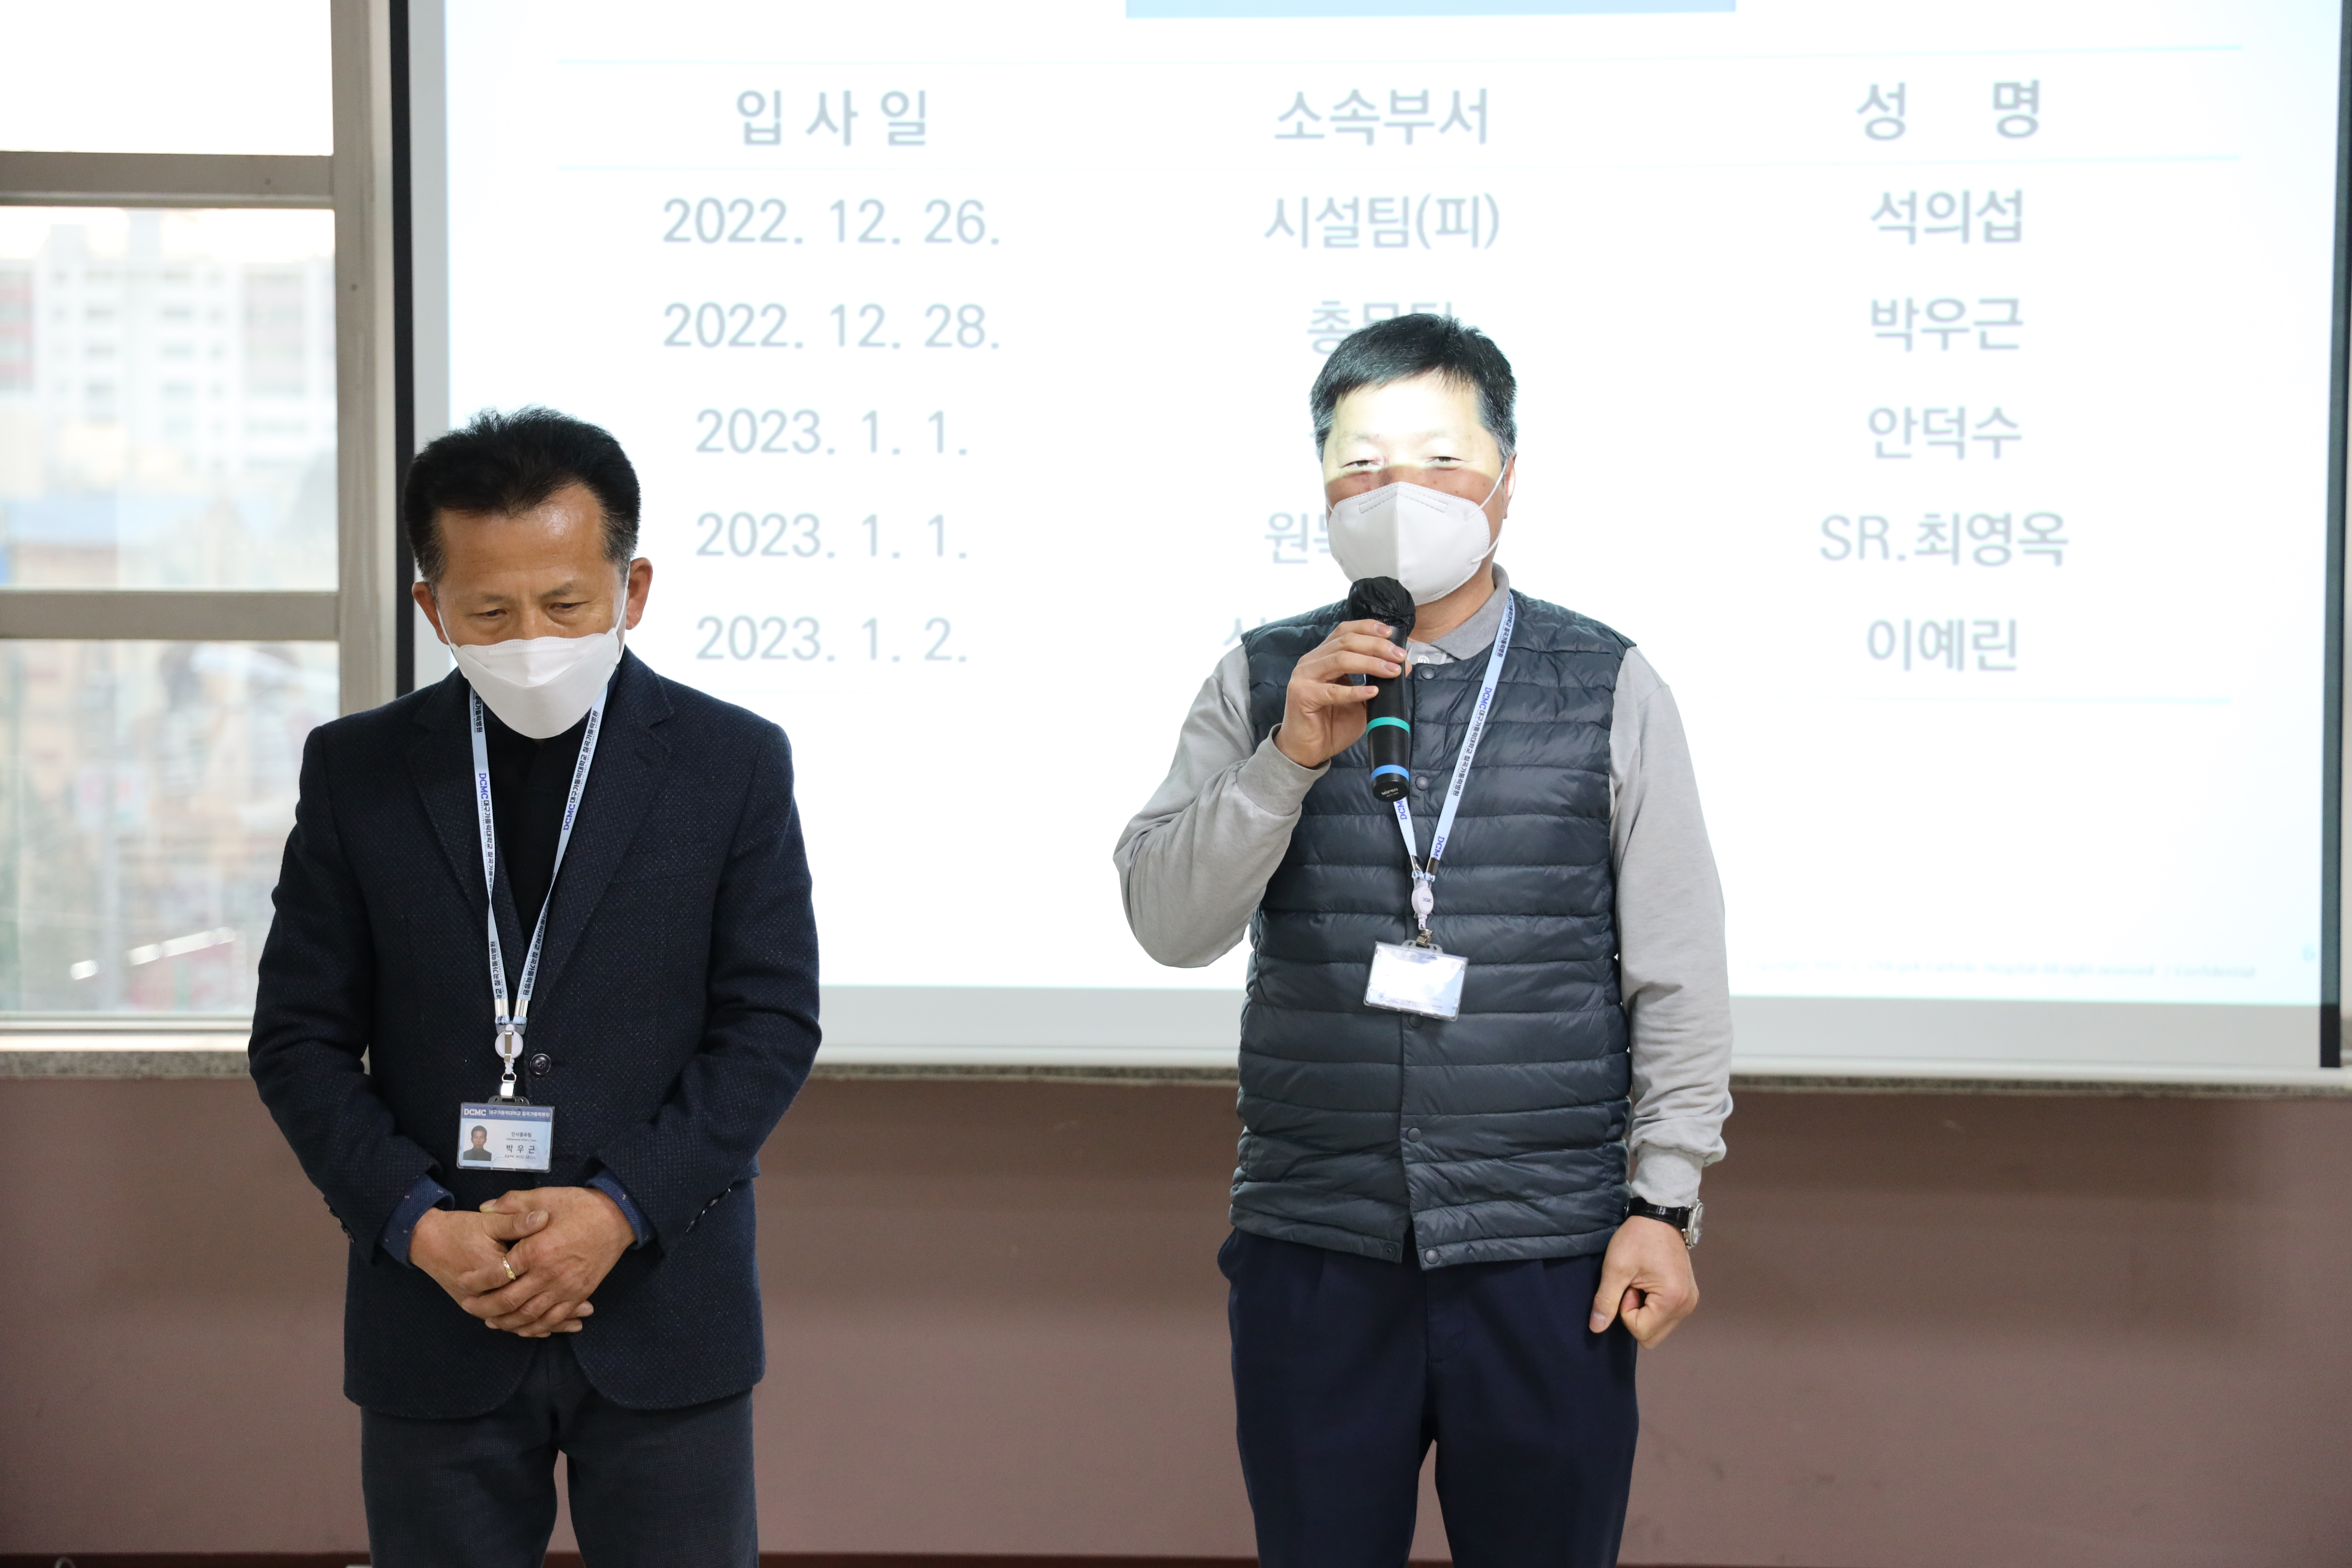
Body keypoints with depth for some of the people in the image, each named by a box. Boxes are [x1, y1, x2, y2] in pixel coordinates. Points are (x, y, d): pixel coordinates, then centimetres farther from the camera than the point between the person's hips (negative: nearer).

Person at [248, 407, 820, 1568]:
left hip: (662, 1313, -1)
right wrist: (417, 1224, -11)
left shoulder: (735, 763, 0)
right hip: (434, 1318, 1)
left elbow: (771, 1023, -3)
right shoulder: (357, 770, 3)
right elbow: (300, 1035, 3)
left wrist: (620, 1209, -14)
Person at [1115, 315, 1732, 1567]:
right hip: (1313, 1250, 1)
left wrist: (1665, 1198, -3)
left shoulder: (1610, 691, 1)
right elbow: (1169, 925, -4)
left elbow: (1678, 976, 2)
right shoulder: (1263, 686, 4)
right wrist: (1292, 757, -17)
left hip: (1545, 1253, -1)